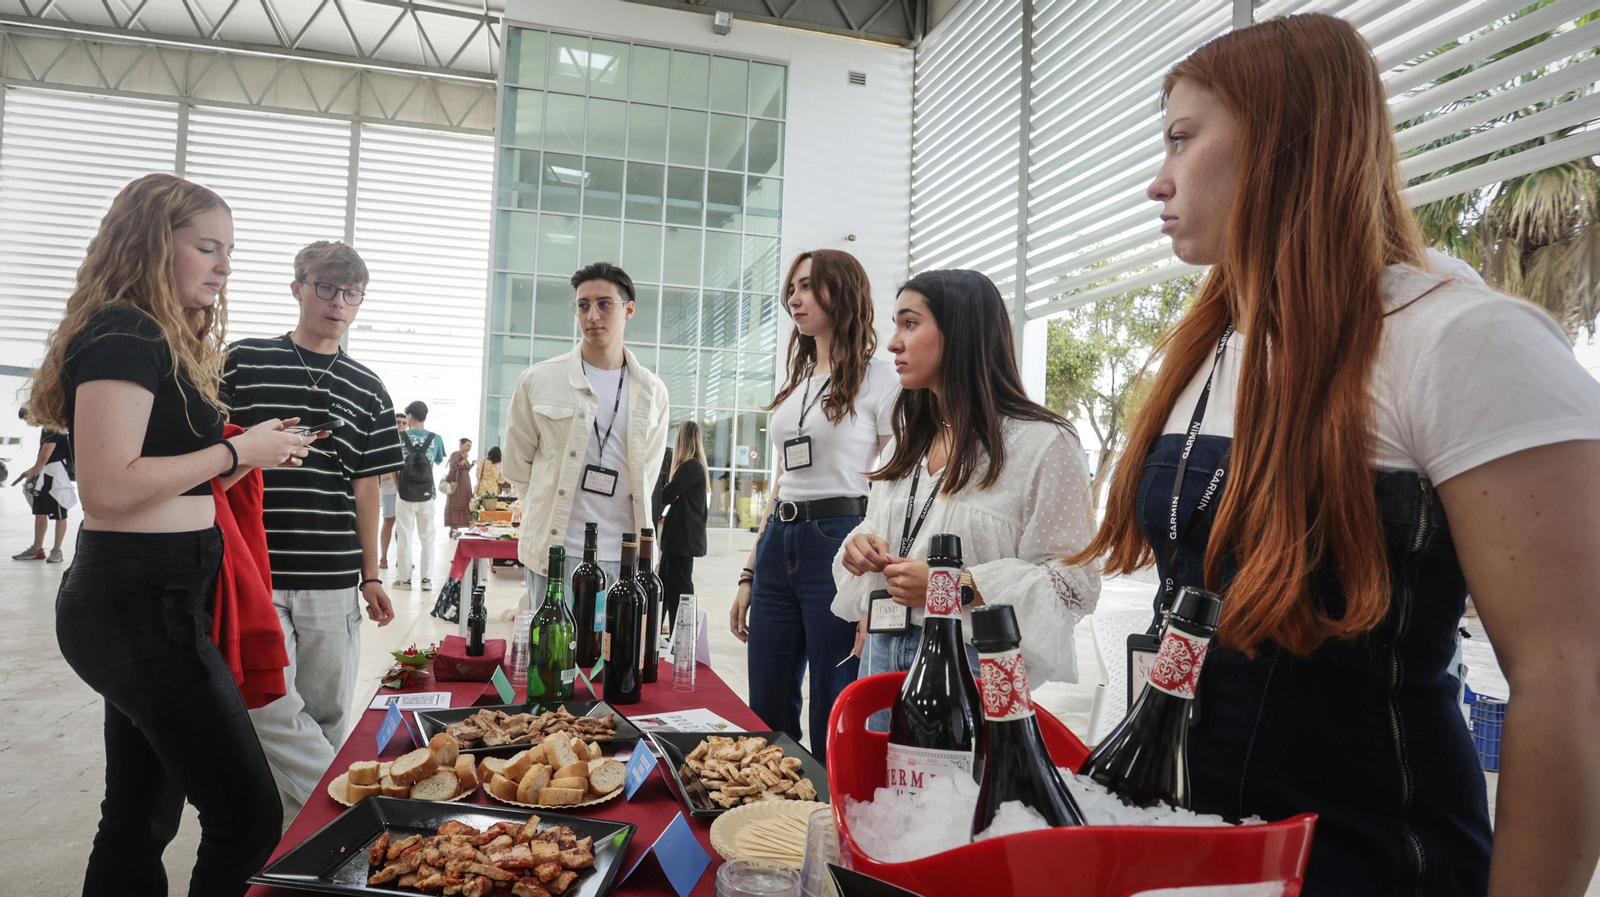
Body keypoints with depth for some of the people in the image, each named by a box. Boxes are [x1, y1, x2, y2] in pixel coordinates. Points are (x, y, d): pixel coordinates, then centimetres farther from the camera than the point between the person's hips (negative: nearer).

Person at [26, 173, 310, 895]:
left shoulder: (159, 340, 17)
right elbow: (109, 488, -23)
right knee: (248, 817, -5)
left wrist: (257, 455, 11)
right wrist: (236, 451, -15)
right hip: (142, 604, -10)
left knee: (140, 822, 17)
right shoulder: (123, 335, -13)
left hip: (154, 600, 10)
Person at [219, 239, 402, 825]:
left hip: (334, 582, 2)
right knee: (272, 711, -9)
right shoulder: (243, 363, 4)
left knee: (326, 715, 7)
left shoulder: (368, 390, 11)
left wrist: (370, 575, 11)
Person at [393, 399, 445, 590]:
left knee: (404, 537, 7)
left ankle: (404, 579, 10)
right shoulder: (436, 439, -2)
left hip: (405, 495, -1)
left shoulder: (399, 438, -5)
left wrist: (397, 485, 13)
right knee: (427, 538, 9)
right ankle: (426, 578, 8)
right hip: (427, 495, 1)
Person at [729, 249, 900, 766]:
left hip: (837, 543, -7)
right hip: (779, 545, 7)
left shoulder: (880, 380, -4)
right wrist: (750, 575, 17)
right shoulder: (796, 382, 18)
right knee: (766, 713, 13)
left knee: (833, 720, 3)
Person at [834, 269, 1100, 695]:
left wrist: (957, 588, -24)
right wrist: (861, 546, -2)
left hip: (978, 663, -6)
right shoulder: (906, 441, 12)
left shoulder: (1042, 442, -11)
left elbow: (1074, 583, -15)